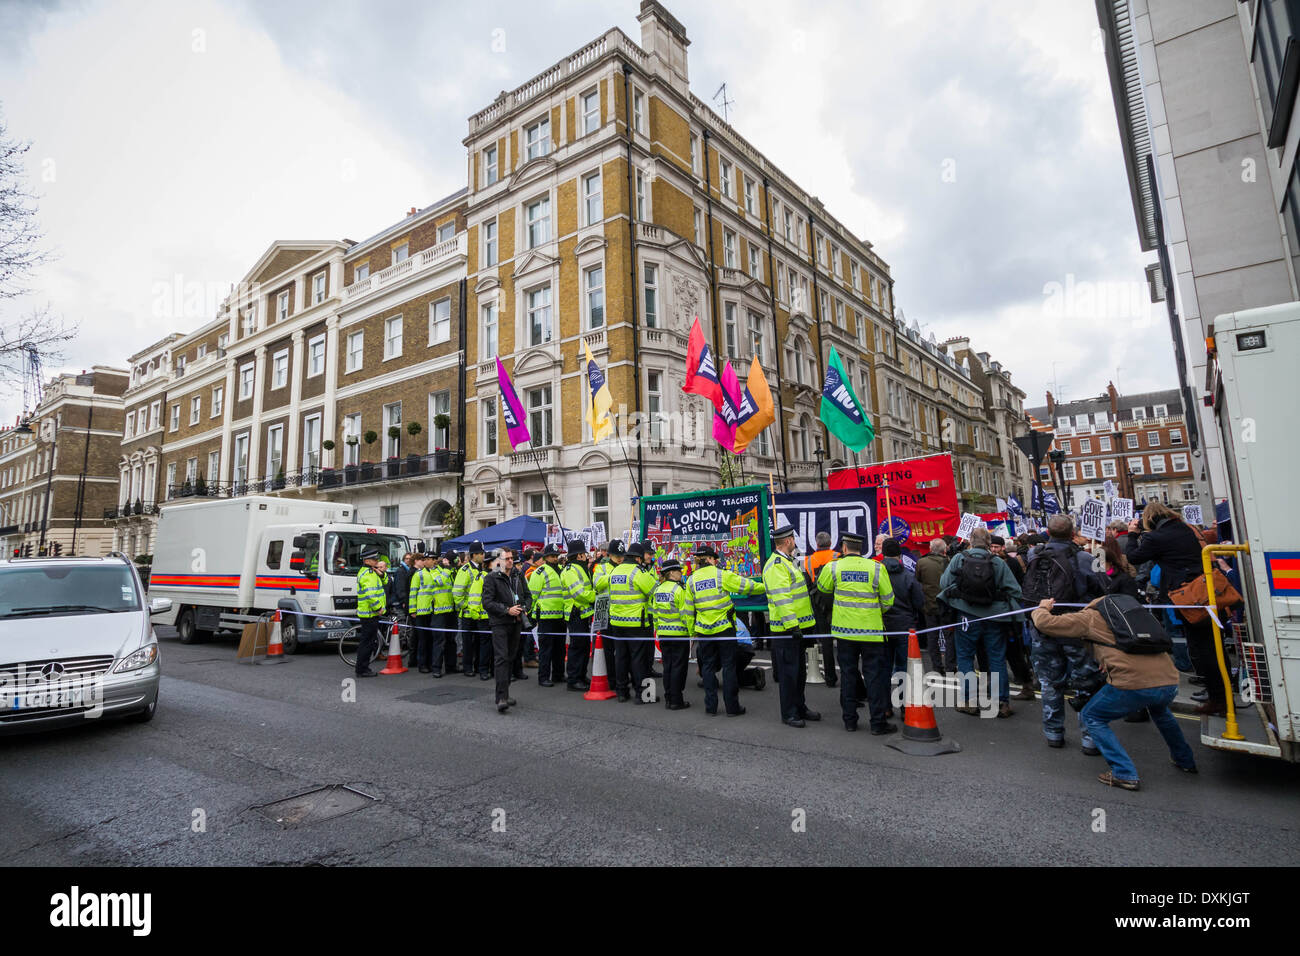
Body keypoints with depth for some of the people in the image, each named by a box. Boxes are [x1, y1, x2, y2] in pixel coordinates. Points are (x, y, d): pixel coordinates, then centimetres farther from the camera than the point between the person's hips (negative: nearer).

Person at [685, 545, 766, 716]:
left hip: (704, 631, 3)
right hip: (724, 628, -3)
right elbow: (746, 585, -2)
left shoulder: (691, 580, 4)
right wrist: (765, 587, 14)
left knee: (708, 667, 12)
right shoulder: (722, 575, -7)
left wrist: (692, 632, 15)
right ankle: (732, 707, 11)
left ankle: (711, 707, 15)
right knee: (729, 666, 6)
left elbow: (689, 610, 8)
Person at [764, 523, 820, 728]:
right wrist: (791, 624, -27)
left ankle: (800, 708, 30)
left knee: (800, 670, 18)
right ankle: (789, 714, 8)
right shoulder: (776, 565, -17)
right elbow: (781, 597, -24)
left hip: (796, 626, 10)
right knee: (788, 672, -2)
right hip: (785, 628, -10)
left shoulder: (788, 562, 17)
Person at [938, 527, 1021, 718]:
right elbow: (1014, 590, -2)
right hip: (993, 617, 1)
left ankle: (969, 702, 10)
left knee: (965, 657, 9)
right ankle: (1002, 702, 16)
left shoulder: (959, 559, -6)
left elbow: (945, 584, -5)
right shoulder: (998, 563, -5)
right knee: (997, 659, 11)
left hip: (967, 616, -1)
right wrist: (1010, 610, 13)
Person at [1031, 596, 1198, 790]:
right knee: (1159, 710, 42)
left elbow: (1045, 623, 4)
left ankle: (1125, 774, 4)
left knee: (1091, 717, 13)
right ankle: (1185, 760, 53)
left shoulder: (1090, 617, 8)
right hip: (1170, 681, 7)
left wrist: (1042, 608, 24)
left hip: (1134, 683, -7)